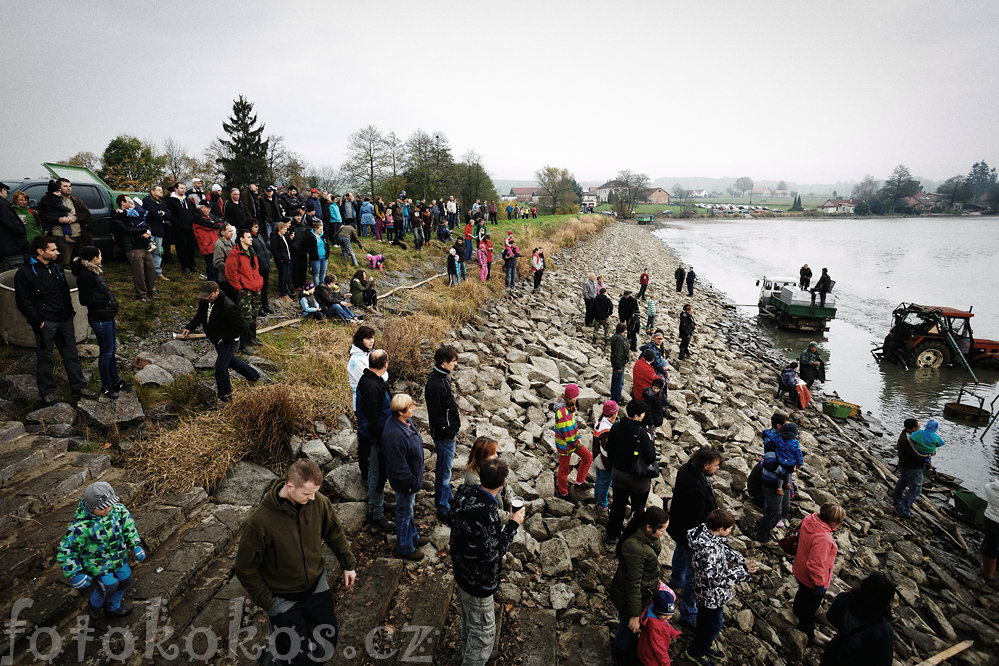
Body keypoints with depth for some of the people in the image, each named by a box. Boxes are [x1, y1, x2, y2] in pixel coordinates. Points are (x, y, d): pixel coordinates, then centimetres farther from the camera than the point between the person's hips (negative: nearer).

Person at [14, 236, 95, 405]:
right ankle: (47, 391, 15)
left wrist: (70, 313, 13)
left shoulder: (56, 268, 13)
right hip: (45, 323, -6)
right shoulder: (25, 273, -8)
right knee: (45, 358, 3)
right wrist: (38, 322, -14)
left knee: (71, 354, 11)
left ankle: (79, 387, 19)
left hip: (65, 320, 6)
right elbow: (23, 302, -10)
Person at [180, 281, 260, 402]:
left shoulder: (228, 307, -31)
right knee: (230, 360, 25)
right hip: (217, 341, 9)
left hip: (228, 341, -9)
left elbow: (238, 327, -25)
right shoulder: (204, 302, -5)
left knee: (220, 368, -4)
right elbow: (199, 316, 13)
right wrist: (189, 328, -1)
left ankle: (225, 396, 15)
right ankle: (253, 374, 46)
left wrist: (224, 338, -24)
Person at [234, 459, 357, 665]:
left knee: (329, 642, 15)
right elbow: (245, 569, -15)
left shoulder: (319, 502, -17)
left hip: (316, 585, 4)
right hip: (283, 597, -4)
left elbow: (335, 534, 2)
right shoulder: (261, 520, -29)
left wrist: (348, 565, 6)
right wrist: (268, 602, -11)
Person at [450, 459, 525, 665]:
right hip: (478, 581, -9)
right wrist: (513, 525, -21)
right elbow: (494, 551, -29)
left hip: (462, 571, 9)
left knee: (469, 620, 33)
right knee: (483, 631, 15)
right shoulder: (486, 513, -39)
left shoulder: (465, 493, -12)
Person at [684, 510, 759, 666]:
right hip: (711, 597, -8)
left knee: (705, 619, 31)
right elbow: (718, 579, -35)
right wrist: (744, 571, -27)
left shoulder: (706, 532, -12)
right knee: (713, 625, 17)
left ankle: (705, 644, 56)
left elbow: (726, 550, 6)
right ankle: (694, 653, 40)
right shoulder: (708, 550, -41)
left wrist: (743, 562, -7)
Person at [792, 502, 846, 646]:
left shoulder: (808, 520, -14)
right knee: (810, 607, 17)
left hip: (800, 572, 8)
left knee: (802, 593, 35)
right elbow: (816, 564, -35)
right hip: (812, 580, -8)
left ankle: (797, 613, 62)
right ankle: (808, 634, 40)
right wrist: (820, 584, -20)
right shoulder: (823, 538, -40)